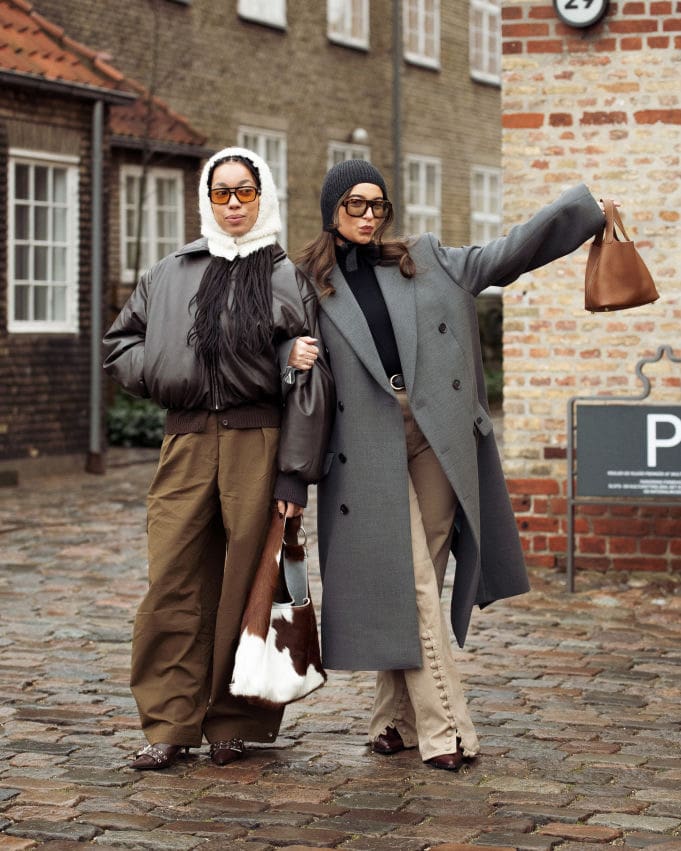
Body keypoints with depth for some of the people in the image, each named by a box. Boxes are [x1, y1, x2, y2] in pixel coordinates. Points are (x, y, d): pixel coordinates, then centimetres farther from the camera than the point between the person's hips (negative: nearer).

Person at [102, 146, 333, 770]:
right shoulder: (170, 275, 14)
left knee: (246, 583, 0)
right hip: (187, 442, 2)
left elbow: (308, 384, 0)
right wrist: (170, 375, 1)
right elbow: (119, 345, 20)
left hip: (258, 443, -2)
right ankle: (172, 723, 5)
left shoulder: (289, 279, 5)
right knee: (175, 582, -3)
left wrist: (295, 474, -7)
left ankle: (232, 724, 10)